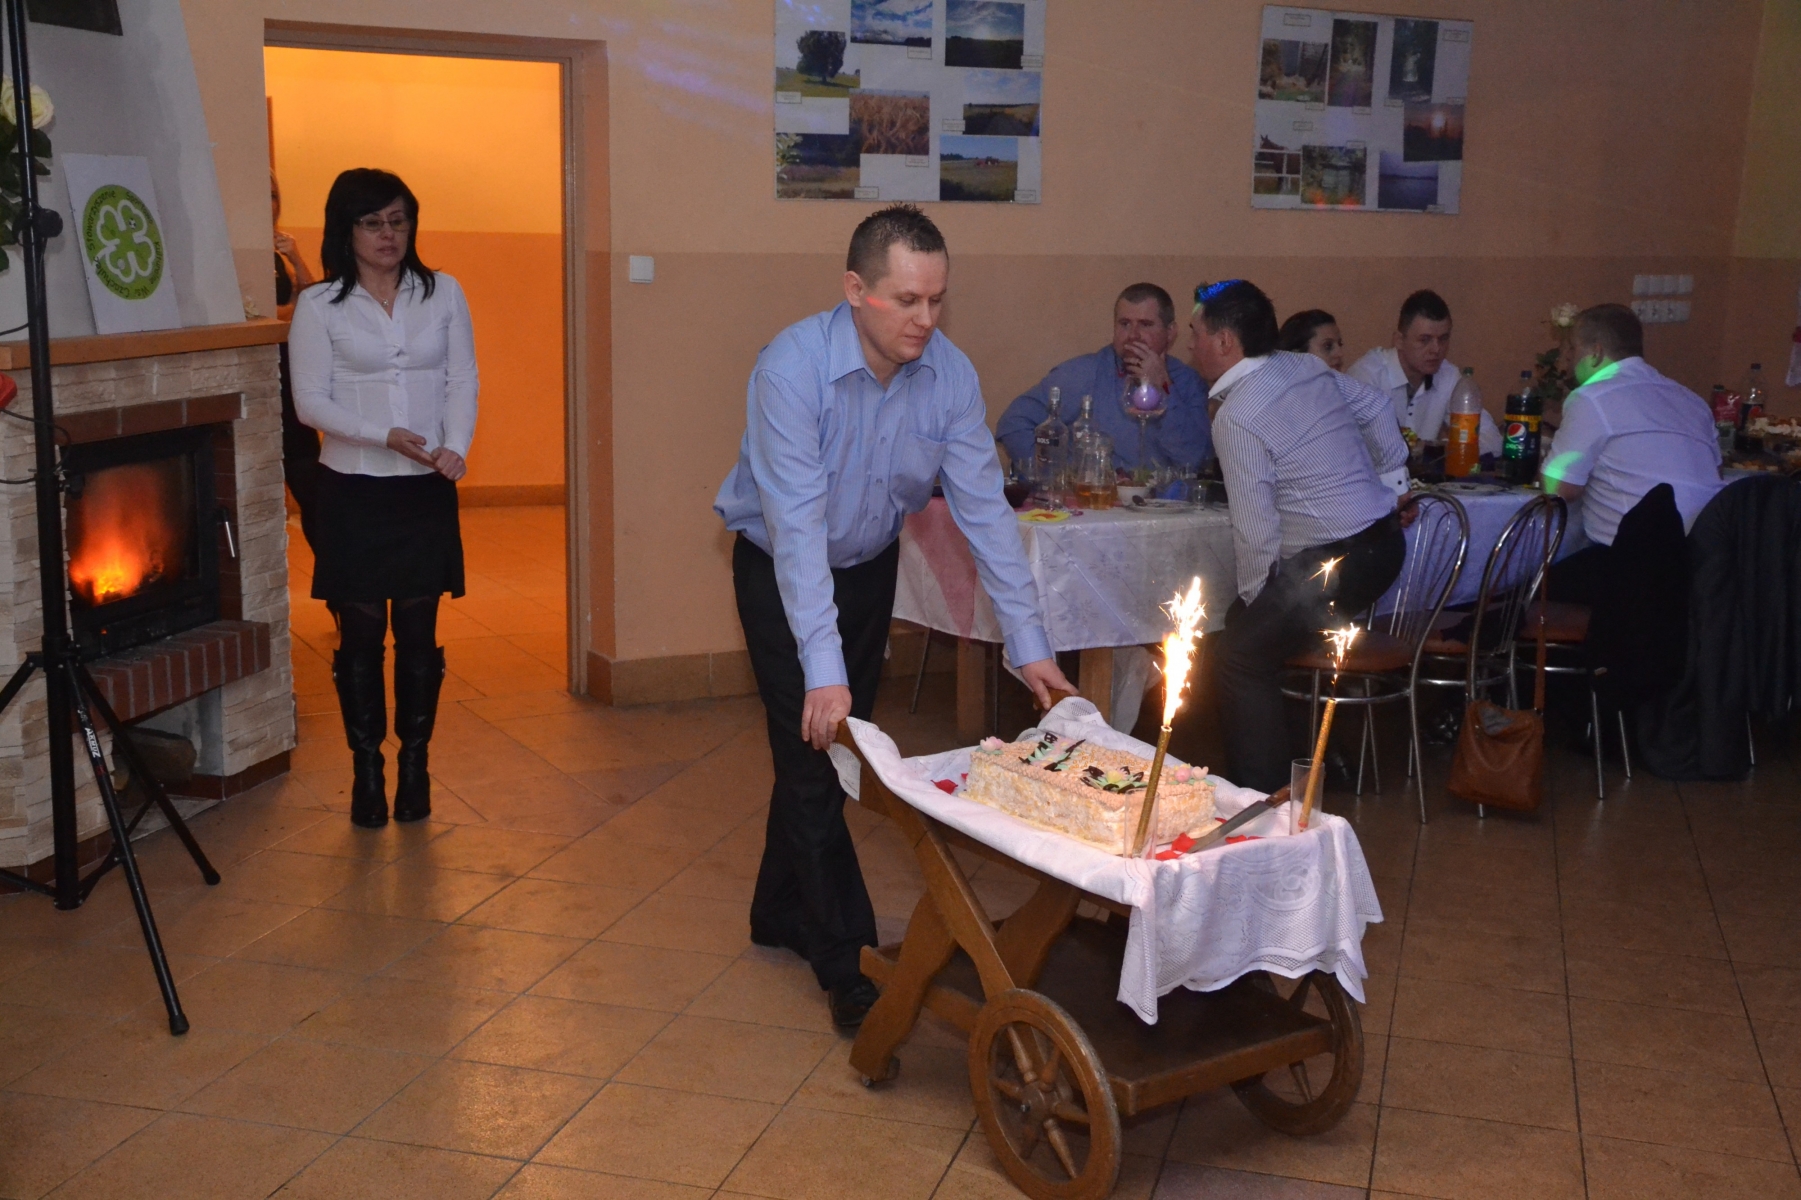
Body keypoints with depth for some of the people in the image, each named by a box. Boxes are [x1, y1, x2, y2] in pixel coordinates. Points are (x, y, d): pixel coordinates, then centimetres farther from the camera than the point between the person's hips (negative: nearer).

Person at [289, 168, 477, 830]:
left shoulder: (443, 293, 5)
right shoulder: (319, 305, -2)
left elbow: (463, 380, 2)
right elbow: (311, 401, -5)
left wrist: (454, 446, -16)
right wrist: (385, 437, -18)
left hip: (427, 490, 2)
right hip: (354, 490, -1)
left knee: (418, 633, 6)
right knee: (361, 636, 4)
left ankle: (414, 766, 18)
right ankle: (367, 769, 16)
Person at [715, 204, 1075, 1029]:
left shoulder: (949, 373, -18)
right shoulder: (792, 367, -31)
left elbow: (983, 507, -15)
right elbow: (797, 524, -36)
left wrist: (1029, 644, -19)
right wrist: (822, 668, -40)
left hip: (869, 566, 5)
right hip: (779, 569, -5)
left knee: (838, 750, 12)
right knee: (813, 752, -9)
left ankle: (782, 914, 32)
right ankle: (848, 964, -2)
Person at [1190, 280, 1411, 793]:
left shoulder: (1236, 418, -17)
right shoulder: (1306, 367, 8)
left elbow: (1254, 528, -19)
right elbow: (1374, 407, 23)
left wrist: (1253, 596, -4)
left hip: (1334, 564, -9)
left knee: (1242, 657, -3)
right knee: (1246, 624, 21)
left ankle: (1262, 798, -4)